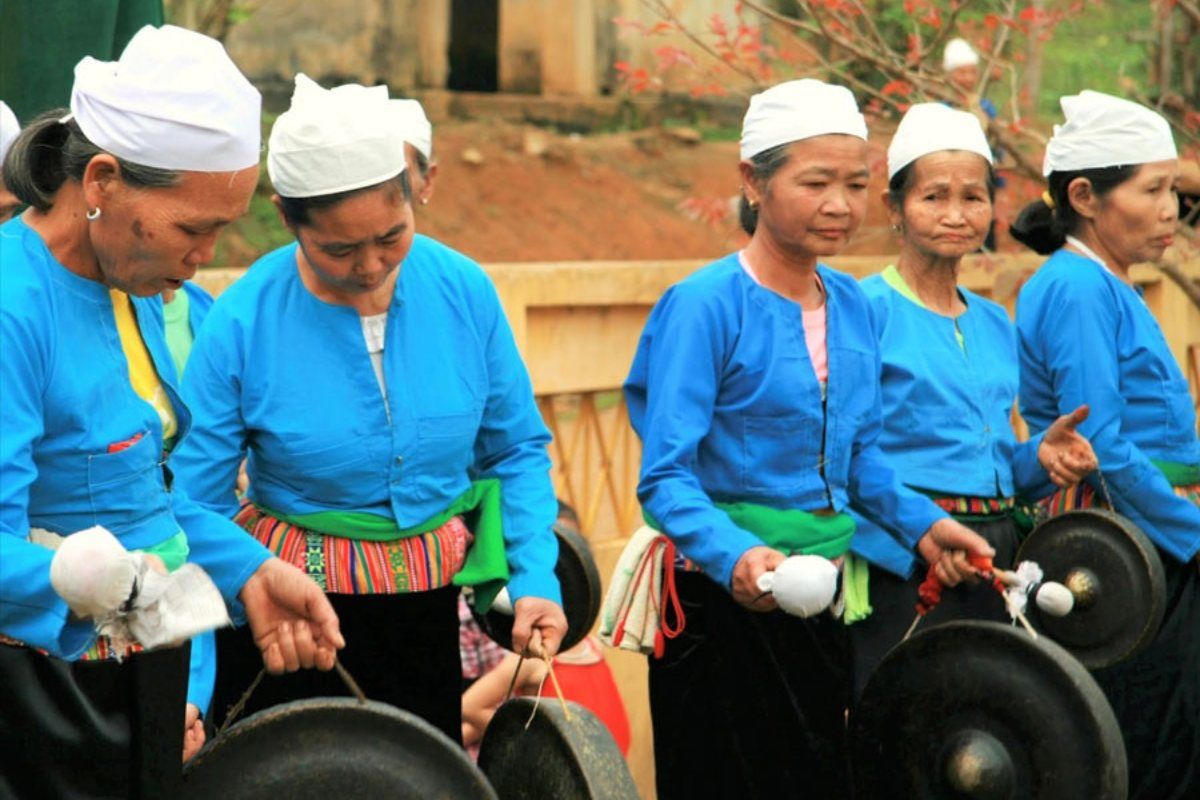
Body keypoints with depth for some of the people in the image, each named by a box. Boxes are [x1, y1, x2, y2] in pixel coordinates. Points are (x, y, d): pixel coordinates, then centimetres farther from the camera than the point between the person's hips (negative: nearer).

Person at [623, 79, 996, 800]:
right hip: (725, 597, -7)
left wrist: (920, 522, 2)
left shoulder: (854, 306, 6)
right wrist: (736, 555, -35)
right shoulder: (707, 305, -14)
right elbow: (666, 477, -19)